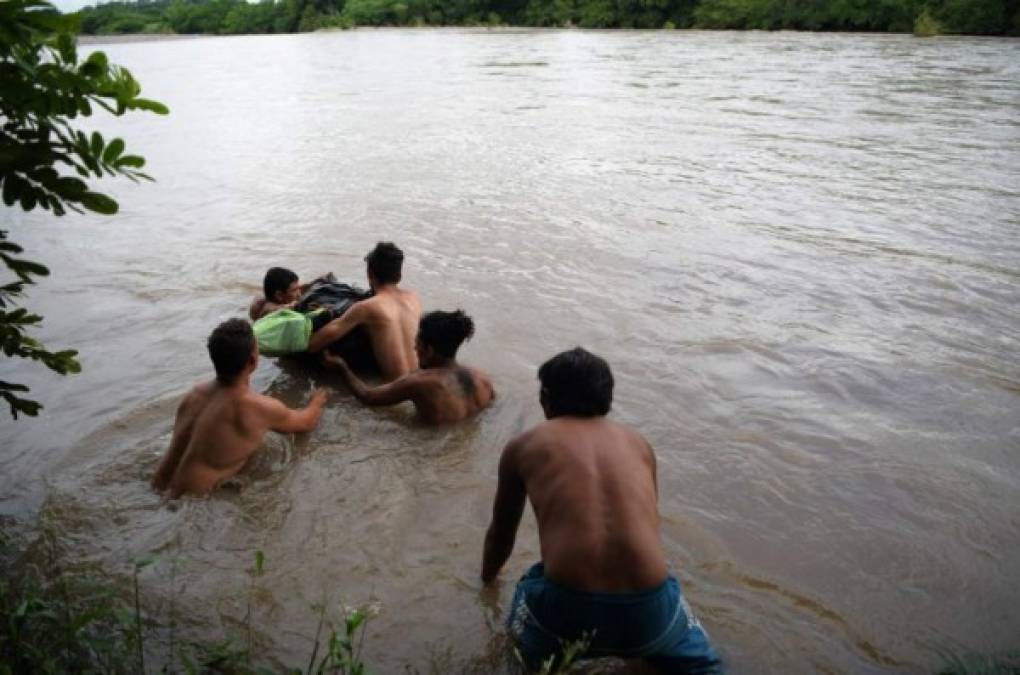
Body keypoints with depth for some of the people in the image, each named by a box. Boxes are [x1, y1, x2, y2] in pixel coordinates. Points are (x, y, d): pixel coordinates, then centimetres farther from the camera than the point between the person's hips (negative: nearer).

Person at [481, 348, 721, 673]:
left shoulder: (521, 447, 14)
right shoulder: (638, 442, 19)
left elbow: (501, 534, 29)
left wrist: (487, 579, 51)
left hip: (566, 613, 0)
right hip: (650, 611, 1)